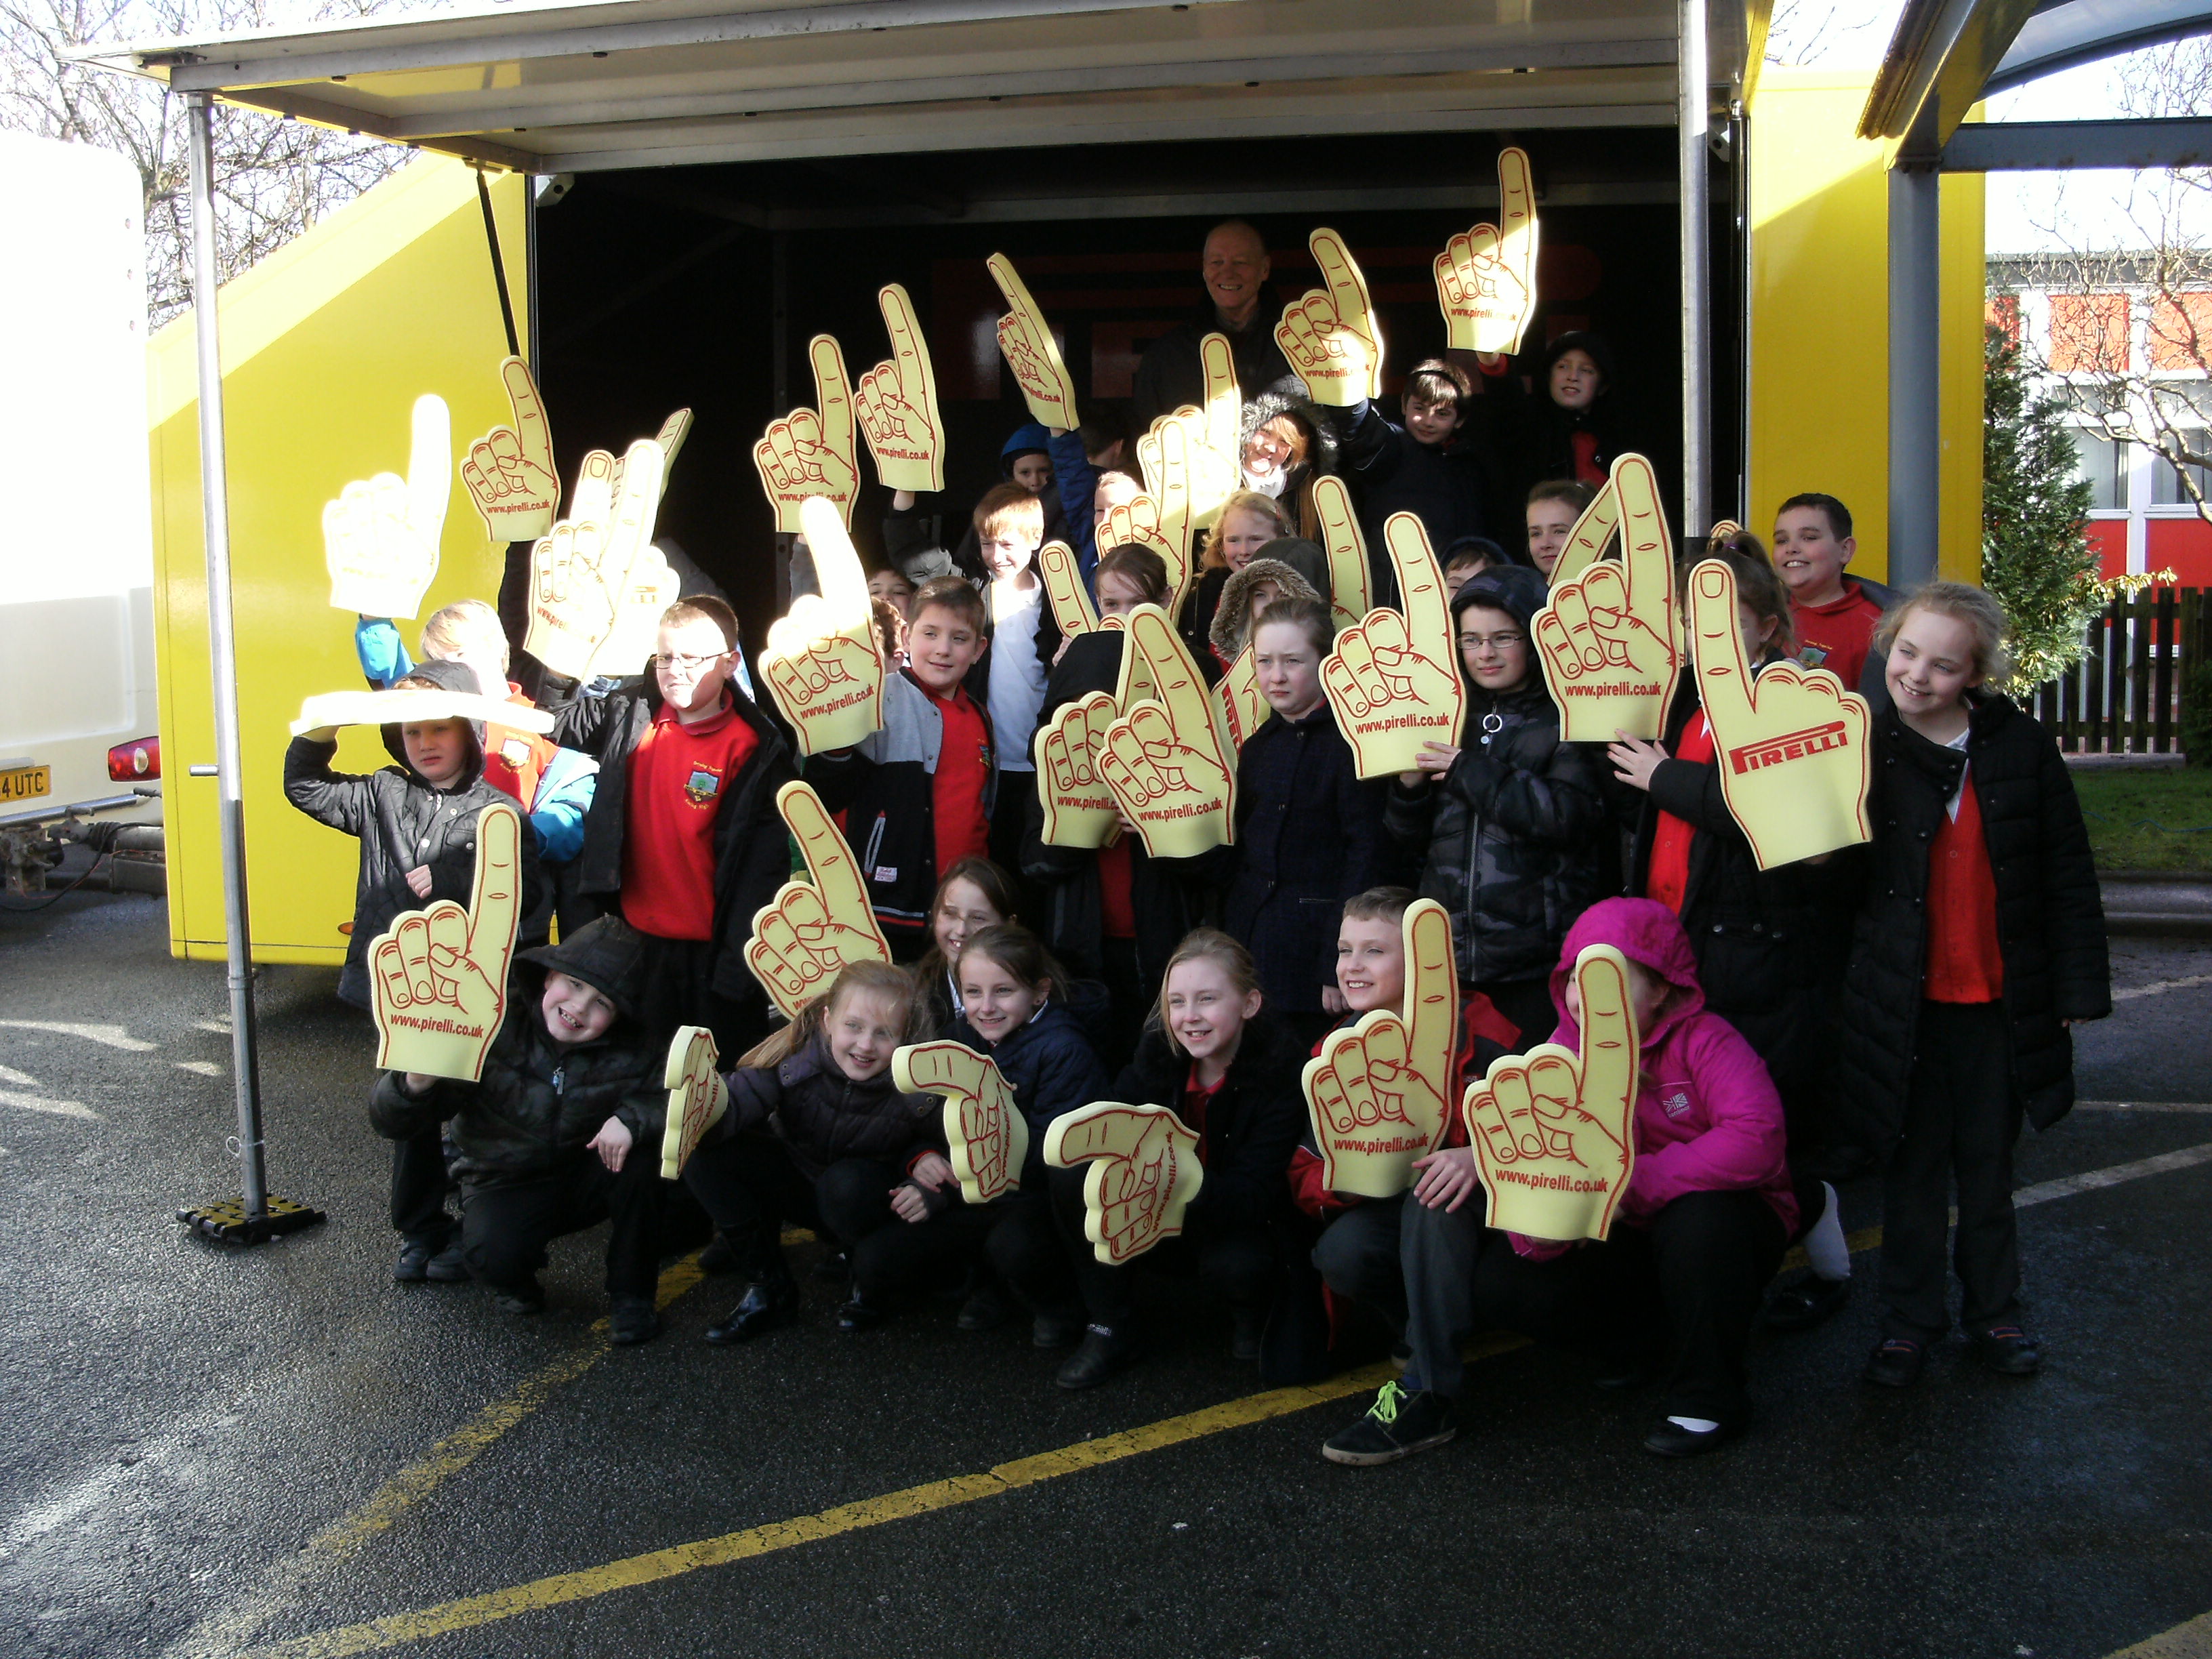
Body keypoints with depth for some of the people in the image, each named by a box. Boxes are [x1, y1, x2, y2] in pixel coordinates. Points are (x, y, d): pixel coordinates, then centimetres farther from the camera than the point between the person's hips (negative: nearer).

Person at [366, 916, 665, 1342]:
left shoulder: (630, 1052, -13)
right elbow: (394, 1124, -19)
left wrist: (631, 1117, -39)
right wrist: (416, 1084, -42)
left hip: (584, 1175, 2)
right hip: (505, 1183, -2)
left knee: (640, 1153, -29)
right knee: (490, 1255, -34)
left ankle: (631, 1296, -8)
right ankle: (517, 1281, 7)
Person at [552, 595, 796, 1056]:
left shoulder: (754, 748, -13)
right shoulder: (632, 716, 3)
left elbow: (762, 862, -15)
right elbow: (562, 721, 23)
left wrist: (740, 957, -18)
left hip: (711, 948, -5)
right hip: (641, 939, 5)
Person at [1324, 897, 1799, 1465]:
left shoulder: (1703, 1041, -16)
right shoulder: (1563, 1053, -3)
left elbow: (1756, 1139, -33)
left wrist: (1629, 1185, -35)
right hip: (1619, 1244, 2)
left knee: (1702, 1214, -37)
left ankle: (1707, 1398, -15)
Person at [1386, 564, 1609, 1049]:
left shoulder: (1565, 722, -3)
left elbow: (1572, 818, -20)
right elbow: (1412, 841, 16)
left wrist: (1472, 772, -14)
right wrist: (1409, 785, -5)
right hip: (1447, 959, 5)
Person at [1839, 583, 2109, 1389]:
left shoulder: (2022, 747, -3)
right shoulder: (1864, 747, -5)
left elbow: (2068, 878, 0)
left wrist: (2078, 990, -2)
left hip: (2001, 1001, 1)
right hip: (1906, 1004, -1)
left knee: (1989, 1166, 15)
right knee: (1913, 1166, 10)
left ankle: (1993, 1311, 31)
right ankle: (1909, 1320, 24)